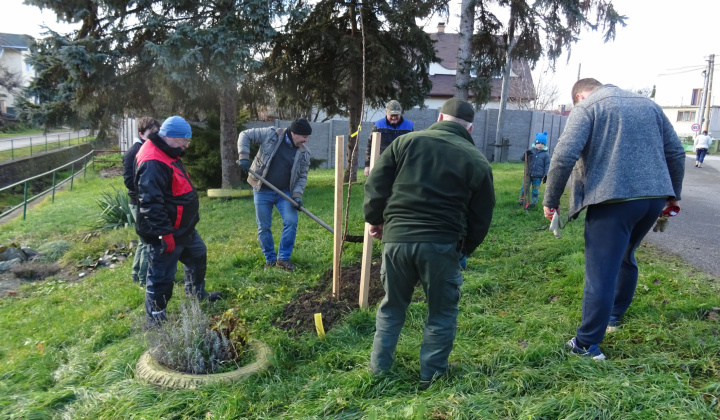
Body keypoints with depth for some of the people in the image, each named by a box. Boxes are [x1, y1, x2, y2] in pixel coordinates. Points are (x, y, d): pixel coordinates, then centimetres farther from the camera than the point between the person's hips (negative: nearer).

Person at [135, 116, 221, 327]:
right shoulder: (153, 162, -25)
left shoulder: (168, 154, 10)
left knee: (198, 255, 26)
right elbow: (150, 203, -30)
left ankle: (197, 294, 47)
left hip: (183, 228, 11)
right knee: (162, 277, 2)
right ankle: (155, 320, 17)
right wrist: (164, 233, -27)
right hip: (166, 234, -11)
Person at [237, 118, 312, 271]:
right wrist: (244, 157, -18)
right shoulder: (271, 134, -11)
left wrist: (297, 195, -13)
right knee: (264, 227, 4)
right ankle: (270, 259, 22)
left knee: (291, 222, -12)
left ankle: (283, 258, 4)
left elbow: (302, 176, 2)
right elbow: (245, 135, -5)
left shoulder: (304, 153, -3)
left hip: (284, 192, 2)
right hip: (262, 191, -2)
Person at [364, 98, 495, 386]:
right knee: (442, 313, 17)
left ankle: (379, 370, 29)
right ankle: (431, 375, 25)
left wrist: (375, 219, 19)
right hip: (442, 245, -2)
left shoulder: (406, 141, 7)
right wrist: (464, 249, 20)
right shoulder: (477, 162, 4)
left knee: (392, 307, 20)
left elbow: (376, 186, 5)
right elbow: (480, 219, 7)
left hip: (396, 238, 2)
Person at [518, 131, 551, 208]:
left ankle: (533, 202, 19)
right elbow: (523, 159, 4)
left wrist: (546, 175, -6)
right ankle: (521, 200, 17)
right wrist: (526, 154, -17)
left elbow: (547, 165, 0)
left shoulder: (546, 154, 0)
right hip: (528, 174, 2)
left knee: (535, 190, 7)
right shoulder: (531, 151, 5)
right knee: (524, 188, 4)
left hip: (538, 176, -2)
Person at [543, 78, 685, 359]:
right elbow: (676, 153, 20)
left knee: (600, 273, -2)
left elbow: (564, 156, -14)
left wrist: (550, 200, -7)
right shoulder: (648, 105, 19)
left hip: (613, 199, -7)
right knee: (625, 257, 27)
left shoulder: (586, 108, 0)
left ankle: (587, 344, 5)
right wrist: (672, 195, 28)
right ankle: (615, 315, 43)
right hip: (655, 197, 7)